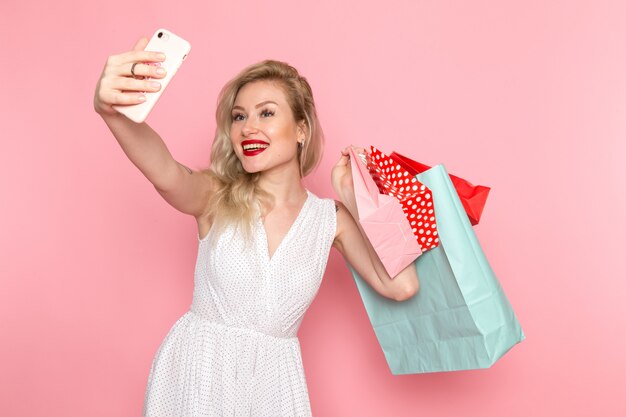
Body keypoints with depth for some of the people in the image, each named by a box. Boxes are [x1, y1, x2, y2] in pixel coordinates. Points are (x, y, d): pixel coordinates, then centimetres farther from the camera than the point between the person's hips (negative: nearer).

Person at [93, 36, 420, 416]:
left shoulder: (331, 218, -3)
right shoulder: (216, 197, -7)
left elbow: (401, 286, -14)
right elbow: (165, 173, -30)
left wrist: (354, 201, -7)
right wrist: (111, 109, -49)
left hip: (273, 377, 2)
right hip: (197, 368, -1)